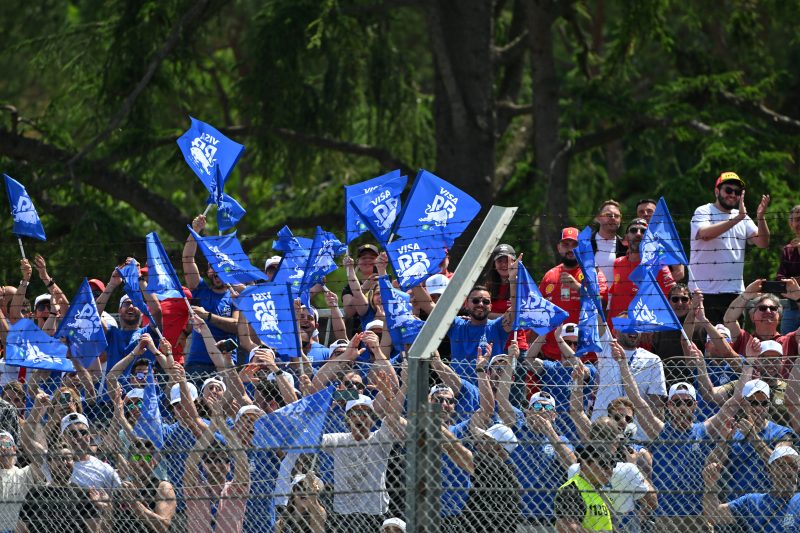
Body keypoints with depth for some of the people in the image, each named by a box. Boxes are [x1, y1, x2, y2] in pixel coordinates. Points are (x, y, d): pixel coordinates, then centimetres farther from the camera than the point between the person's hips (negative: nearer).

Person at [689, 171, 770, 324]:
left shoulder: (743, 218, 15)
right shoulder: (703, 212, -1)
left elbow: (763, 243, 5)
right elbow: (706, 233, -22)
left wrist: (761, 218, -13)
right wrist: (738, 218, -27)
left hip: (735, 292, 5)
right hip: (705, 292, -5)